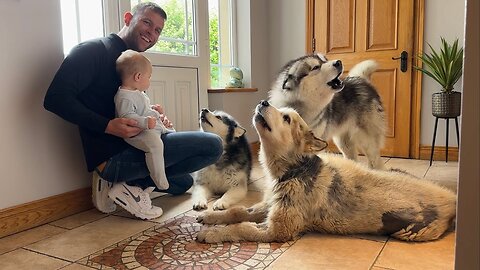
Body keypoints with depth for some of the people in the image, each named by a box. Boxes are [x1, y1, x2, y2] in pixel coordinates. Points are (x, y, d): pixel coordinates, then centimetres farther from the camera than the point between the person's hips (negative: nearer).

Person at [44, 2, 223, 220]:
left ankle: (122, 181, 9)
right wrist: (107, 126, -26)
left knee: (183, 182, 28)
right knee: (213, 145, -12)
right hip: (112, 155, -9)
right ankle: (129, 185, -10)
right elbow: (55, 98, -18)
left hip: (127, 149, 9)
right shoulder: (94, 50, -8)